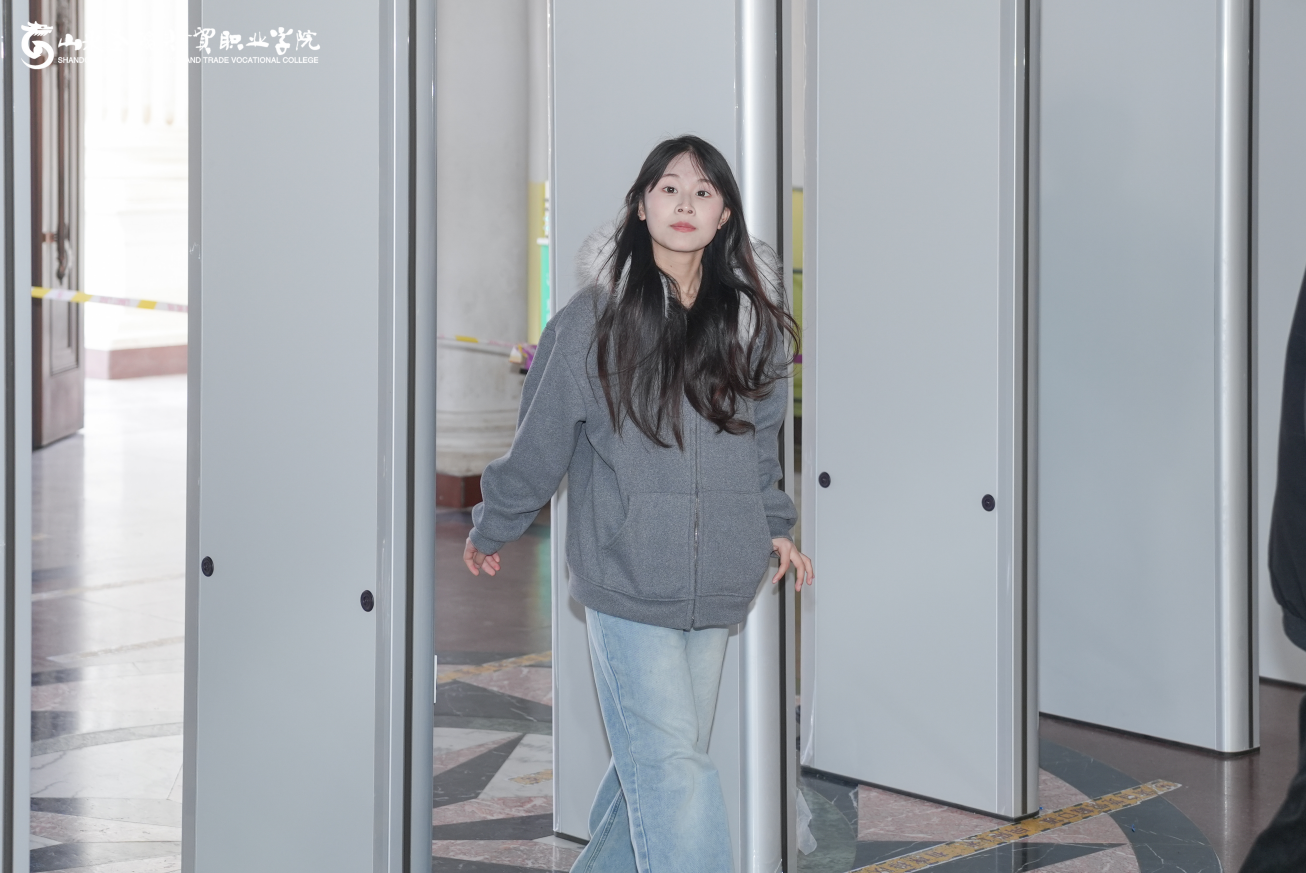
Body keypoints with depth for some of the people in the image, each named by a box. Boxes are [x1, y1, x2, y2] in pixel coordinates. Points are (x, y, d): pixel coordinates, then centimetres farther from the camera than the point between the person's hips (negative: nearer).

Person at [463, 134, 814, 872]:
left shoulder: (752, 320, 7)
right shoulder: (595, 317, -4)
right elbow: (541, 436, 4)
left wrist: (773, 525, 25)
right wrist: (492, 530, 12)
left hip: (717, 585, 4)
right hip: (625, 580, -4)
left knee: (655, 762, 11)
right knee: (671, 769, -12)